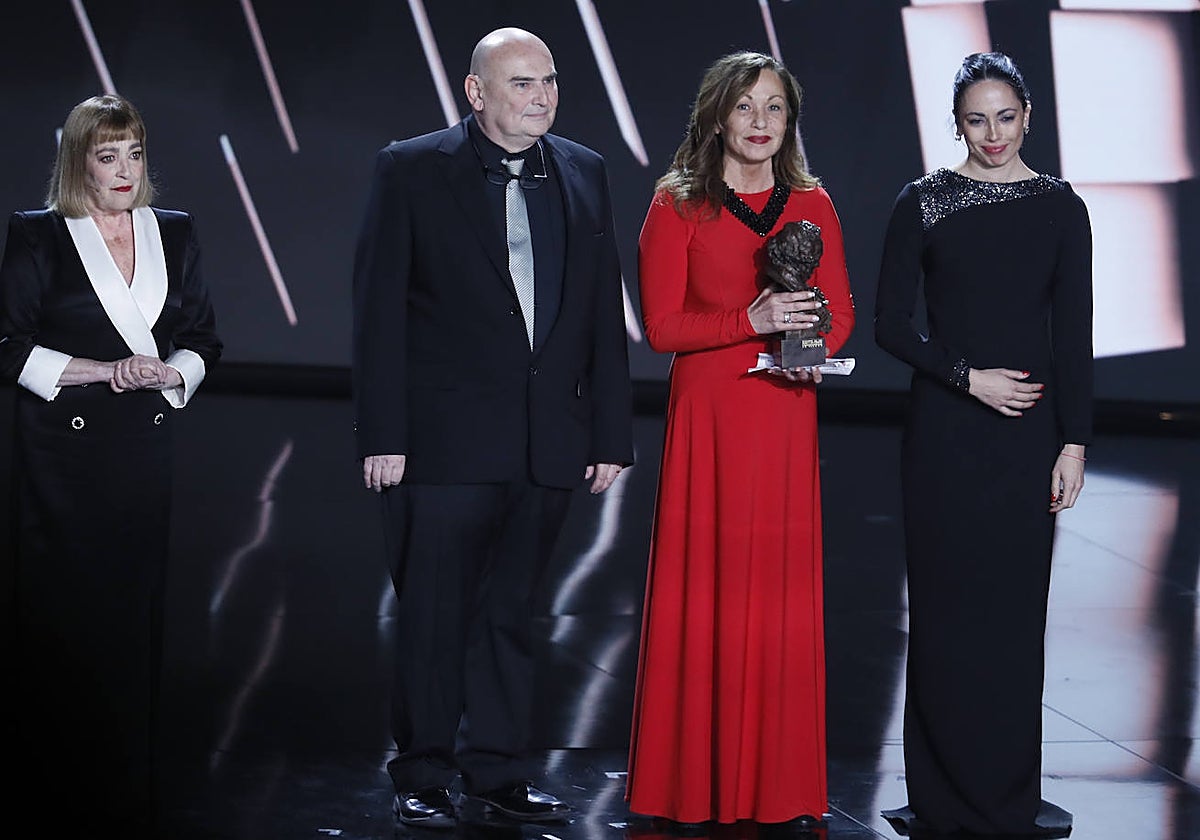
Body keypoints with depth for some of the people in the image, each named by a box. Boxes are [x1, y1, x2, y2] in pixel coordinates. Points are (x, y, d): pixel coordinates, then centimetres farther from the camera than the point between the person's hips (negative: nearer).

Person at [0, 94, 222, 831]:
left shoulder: (175, 234, 11)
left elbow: (204, 340, 13)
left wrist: (168, 374, -8)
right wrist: (99, 370, -14)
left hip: (145, 443, 3)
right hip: (62, 447, -3)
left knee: (136, 617, 2)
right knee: (63, 617, -3)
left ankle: (128, 793, 9)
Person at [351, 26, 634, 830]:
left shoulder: (584, 174, 9)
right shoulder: (412, 170, -2)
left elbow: (604, 313, 9)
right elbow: (379, 310, -4)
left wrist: (612, 434, 5)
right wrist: (382, 435, -10)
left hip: (548, 442, 3)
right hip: (445, 435, -3)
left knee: (511, 610, 12)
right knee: (434, 612, 3)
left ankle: (499, 768, 22)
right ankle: (424, 777, 15)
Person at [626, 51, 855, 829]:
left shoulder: (812, 204, 9)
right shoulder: (677, 207, 0)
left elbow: (841, 307, 12)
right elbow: (662, 325, -5)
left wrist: (815, 352, -9)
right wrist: (752, 320, -18)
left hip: (785, 417, 3)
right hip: (707, 416, -3)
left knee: (782, 594, 3)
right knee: (704, 591, -1)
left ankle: (782, 785, 11)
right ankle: (693, 786, 7)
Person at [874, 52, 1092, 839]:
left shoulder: (1060, 208, 3)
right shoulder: (922, 203, 1)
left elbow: (1074, 336, 2)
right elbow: (892, 323, -1)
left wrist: (1074, 440, -3)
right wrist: (969, 377, -12)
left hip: (1029, 430, 1)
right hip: (946, 428, -1)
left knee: (1016, 608, 4)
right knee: (947, 605, 1)